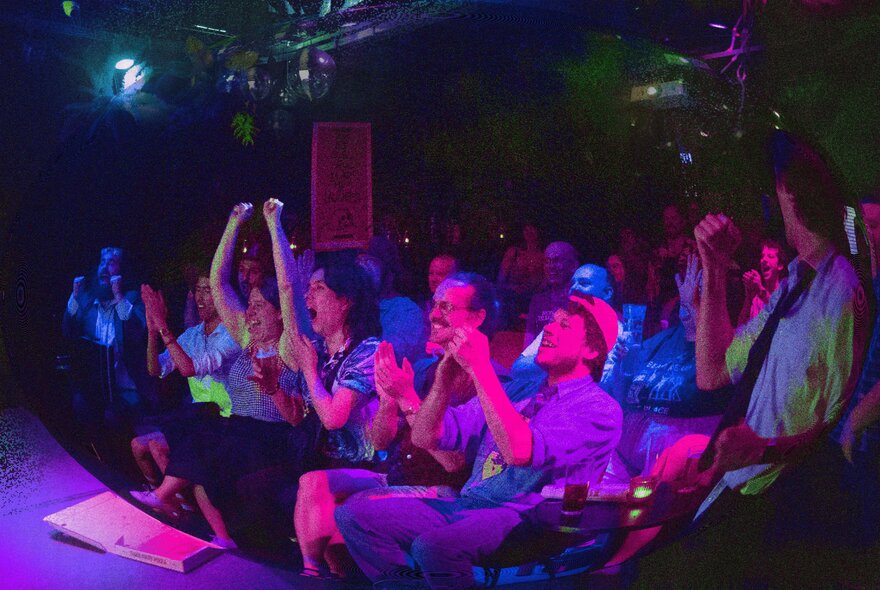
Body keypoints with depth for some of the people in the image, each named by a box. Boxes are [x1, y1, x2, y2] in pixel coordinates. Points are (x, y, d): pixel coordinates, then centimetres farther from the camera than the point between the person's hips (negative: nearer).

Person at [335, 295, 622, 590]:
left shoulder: (600, 408, -3)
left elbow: (519, 451, -22)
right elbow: (424, 437, 13)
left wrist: (480, 368, -18)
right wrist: (445, 378, -5)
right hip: (465, 507, 7)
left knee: (433, 544, -34)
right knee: (354, 513, -7)